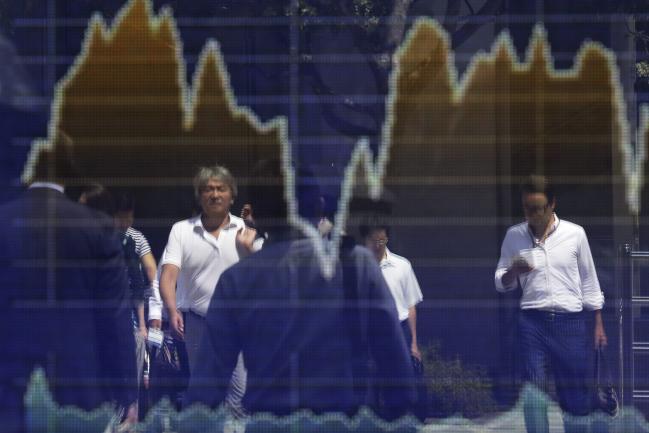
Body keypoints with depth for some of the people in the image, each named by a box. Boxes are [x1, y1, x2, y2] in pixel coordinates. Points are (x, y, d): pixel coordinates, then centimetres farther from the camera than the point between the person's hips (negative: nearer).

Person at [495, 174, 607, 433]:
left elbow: (589, 281, 7)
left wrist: (598, 324, 7)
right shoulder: (514, 236, 2)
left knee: (575, 394, 4)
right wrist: (513, 271, -15)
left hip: (570, 322, -1)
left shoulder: (575, 234, -1)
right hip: (532, 322, 1)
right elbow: (501, 284, 7)